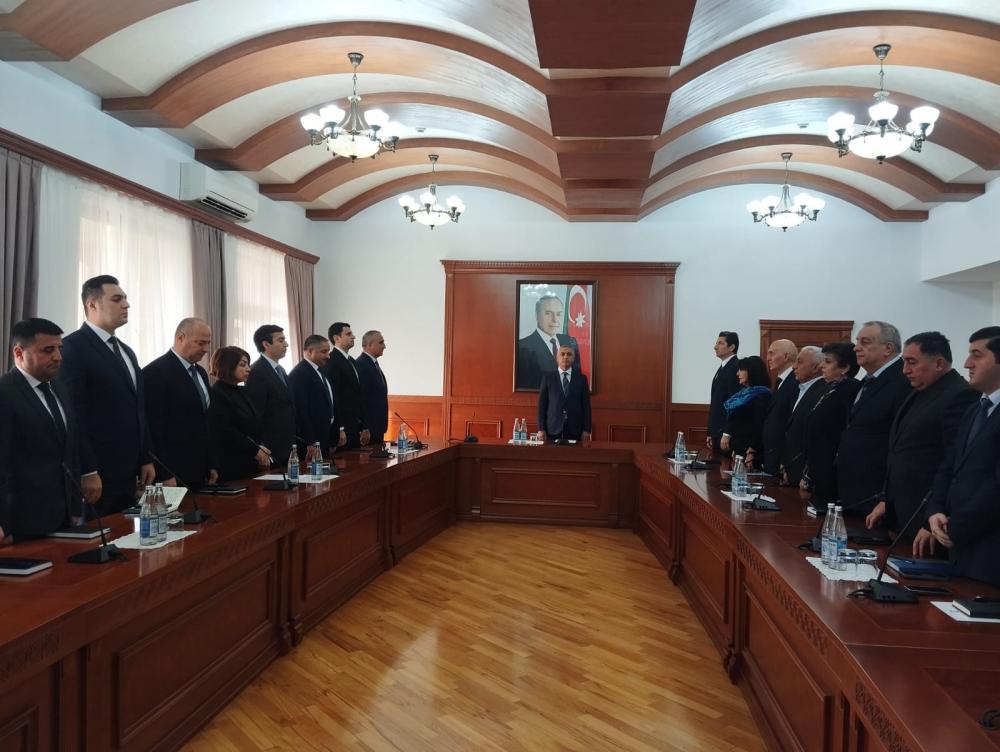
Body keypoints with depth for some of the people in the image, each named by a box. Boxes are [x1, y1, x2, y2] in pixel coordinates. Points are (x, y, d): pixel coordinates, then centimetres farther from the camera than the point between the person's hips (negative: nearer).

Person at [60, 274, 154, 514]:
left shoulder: (126, 351, 18)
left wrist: (145, 459, 14)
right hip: (96, 475, -8)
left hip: (127, 473, 8)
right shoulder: (73, 347, -9)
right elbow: (72, 414, -16)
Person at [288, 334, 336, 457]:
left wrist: (338, 432, 14)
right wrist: (310, 444, -20)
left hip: (324, 439, 9)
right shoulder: (299, 374, -15)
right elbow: (301, 411, -19)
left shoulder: (319, 371, 15)